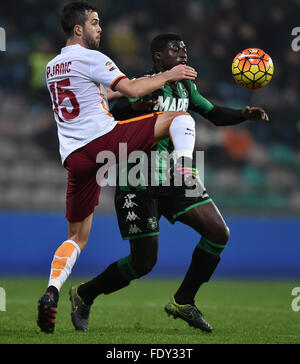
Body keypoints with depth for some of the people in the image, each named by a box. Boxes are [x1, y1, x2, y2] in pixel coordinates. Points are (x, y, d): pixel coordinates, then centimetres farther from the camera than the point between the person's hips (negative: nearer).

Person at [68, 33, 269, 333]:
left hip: (175, 180, 7)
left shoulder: (185, 87, 13)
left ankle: (183, 302, 9)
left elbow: (215, 114, 21)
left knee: (219, 233, -4)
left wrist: (246, 114, 2)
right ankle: (84, 294, 16)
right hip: (139, 184, -7)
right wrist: (135, 108, -43)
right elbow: (108, 116, -22)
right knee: (144, 262, -6)